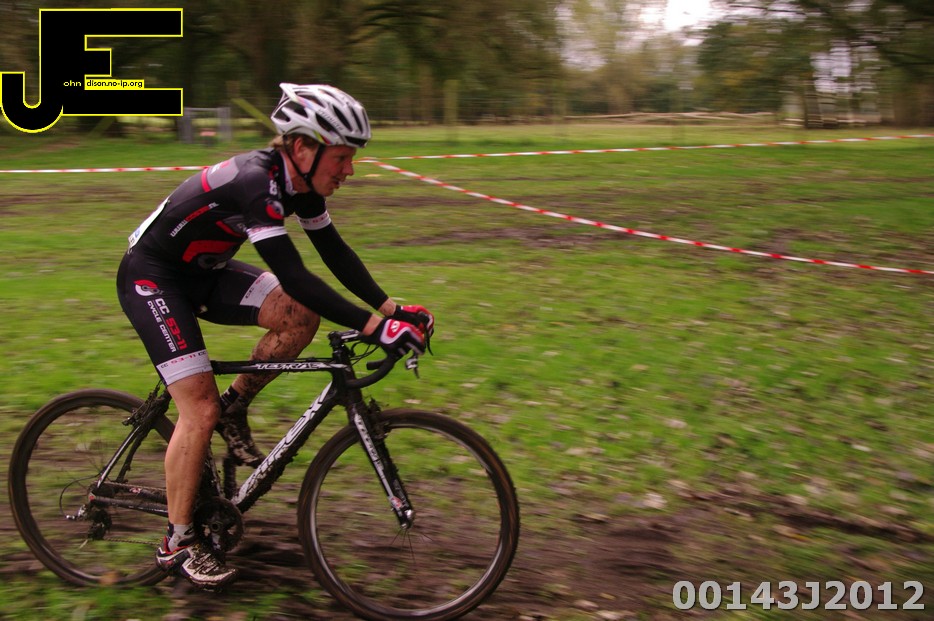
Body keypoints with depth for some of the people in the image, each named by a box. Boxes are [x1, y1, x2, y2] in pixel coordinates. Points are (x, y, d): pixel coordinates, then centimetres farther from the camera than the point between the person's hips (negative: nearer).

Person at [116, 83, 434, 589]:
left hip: (202, 271, 8)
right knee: (200, 409, -14)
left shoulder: (300, 182, -6)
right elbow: (294, 277, -38)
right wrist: (373, 326, -41)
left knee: (301, 317, -11)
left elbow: (334, 252, 1)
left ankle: (234, 411, 9)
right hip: (150, 277, -8)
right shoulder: (255, 183, -32)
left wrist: (391, 308, -9)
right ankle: (177, 543, 2)